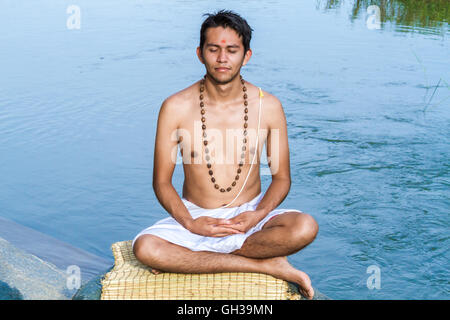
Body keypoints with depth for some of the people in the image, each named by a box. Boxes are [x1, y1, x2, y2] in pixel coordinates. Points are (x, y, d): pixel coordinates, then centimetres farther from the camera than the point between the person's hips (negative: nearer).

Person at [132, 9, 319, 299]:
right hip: (194, 216, 0)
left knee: (305, 228, -30)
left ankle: (188, 260, -17)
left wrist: (257, 215, -19)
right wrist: (189, 223, -21)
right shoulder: (176, 108, -7)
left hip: (250, 214, 0)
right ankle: (267, 266, -20)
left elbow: (282, 177, 1)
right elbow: (162, 181, -3)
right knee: (145, 248, -31)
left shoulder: (268, 106, -5)